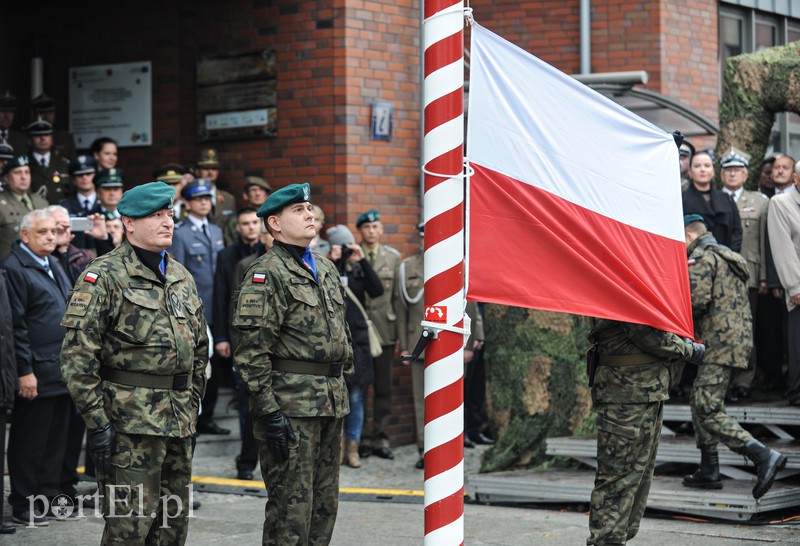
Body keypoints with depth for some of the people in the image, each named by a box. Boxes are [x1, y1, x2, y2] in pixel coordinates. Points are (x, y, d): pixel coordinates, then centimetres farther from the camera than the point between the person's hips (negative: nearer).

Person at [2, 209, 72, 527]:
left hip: (62, 369, 9)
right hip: (37, 374, -8)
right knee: (29, 441, 1)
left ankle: (49, 496, 24)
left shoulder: (52, 265, 15)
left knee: (56, 440, 14)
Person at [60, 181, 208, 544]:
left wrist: (193, 405, 17)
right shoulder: (104, 277, -8)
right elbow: (78, 357, -13)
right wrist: (96, 422, -16)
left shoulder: (181, 278, 15)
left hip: (179, 422, 7)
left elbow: (199, 348, 23)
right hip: (130, 422, -7)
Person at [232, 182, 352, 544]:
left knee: (325, 504, 12)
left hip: (331, 403, 8)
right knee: (291, 505, -5)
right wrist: (269, 413, -19)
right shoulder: (265, 275, -10)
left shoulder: (326, 270, 16)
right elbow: (252, 351, -15)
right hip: (291, 404, -8)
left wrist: (344, 382, 18)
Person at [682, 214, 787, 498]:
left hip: (720, 343, -10)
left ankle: (763, 456, -23)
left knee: (708, 411, -13)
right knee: (699, 403, 18)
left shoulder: (701, 257, -8)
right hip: (739, 337, 10)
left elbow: (696, 301, -20)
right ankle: (708, 472, 20)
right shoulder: (726, 255, 24)